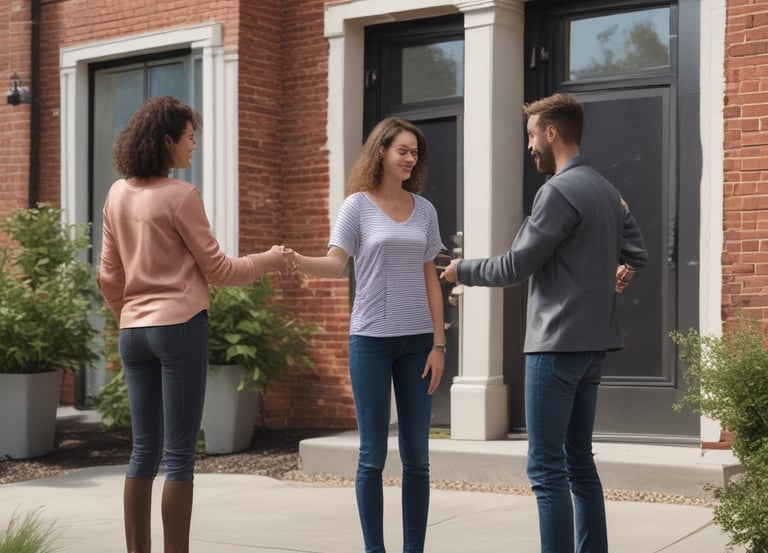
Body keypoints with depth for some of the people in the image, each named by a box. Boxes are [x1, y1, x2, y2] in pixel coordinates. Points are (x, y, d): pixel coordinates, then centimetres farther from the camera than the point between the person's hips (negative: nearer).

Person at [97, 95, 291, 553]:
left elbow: (109, 276, 14)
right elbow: (217, 270, -4)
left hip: (134, 331, 7)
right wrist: (270, 260, 9)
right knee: (180, 455, -1)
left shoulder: (119, 195, 8)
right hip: (180, 327, -7)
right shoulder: (181, 196, -11)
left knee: (144, 451, 12)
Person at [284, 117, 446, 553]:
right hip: (371, 339, -3)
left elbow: (431, 280, 9)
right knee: (373, 455, 1)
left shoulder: (424, 210, 9)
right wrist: (295, 260, -31)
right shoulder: (358, 205, 0)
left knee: (417, 455, 5)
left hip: (417, 340, 3)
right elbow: (335, 264, -10)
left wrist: (439, 344, 3)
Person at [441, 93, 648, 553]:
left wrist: (462, 270, 3)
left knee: (547, 467, -6)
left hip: (558, 345, -9)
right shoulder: (608, 192, 12)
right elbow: (637, 252, 17)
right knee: (580, 463, 12)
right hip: (593, 343, 9)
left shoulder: (559, 191, -14)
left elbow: (515, 267, -12)